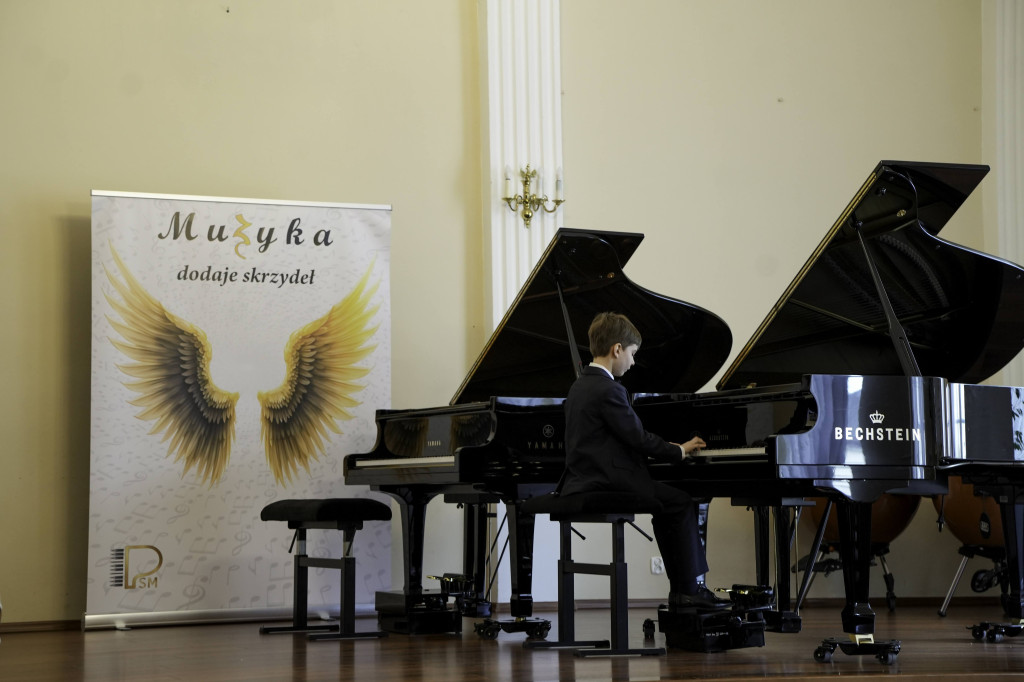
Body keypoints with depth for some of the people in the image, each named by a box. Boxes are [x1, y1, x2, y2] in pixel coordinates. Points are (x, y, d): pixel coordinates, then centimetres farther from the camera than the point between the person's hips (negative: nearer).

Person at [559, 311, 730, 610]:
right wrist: (679, 451, 0)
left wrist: (671, 449, 17)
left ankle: (681, 589, 18)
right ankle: (690, 589, 2)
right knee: (682, 503, -2)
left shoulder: (581, 385, 15)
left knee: (667, 503, 20)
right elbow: (638, 438, -15)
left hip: (581, 484, 10)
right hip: (606, 485, -10)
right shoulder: (609, 390, -16)